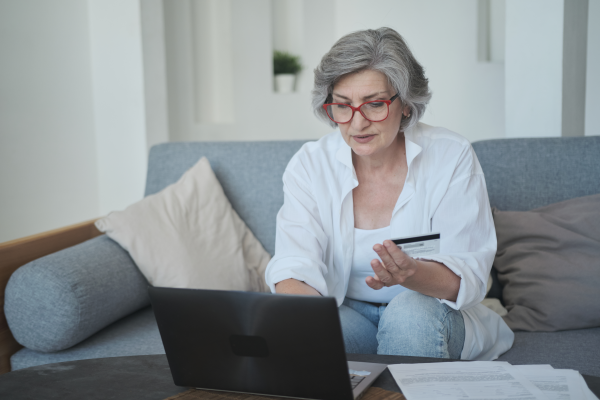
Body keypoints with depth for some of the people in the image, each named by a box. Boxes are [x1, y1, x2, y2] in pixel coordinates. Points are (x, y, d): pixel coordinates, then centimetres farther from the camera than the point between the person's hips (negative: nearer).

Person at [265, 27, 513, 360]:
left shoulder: (452, 157, -12)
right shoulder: (309, 165, -7)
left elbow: (468, 275, -18)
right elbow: (295, 266, -19)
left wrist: (413, 274, -41)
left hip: (432, 312, 0)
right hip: (348, 311, 1)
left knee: (411, 310, -34)